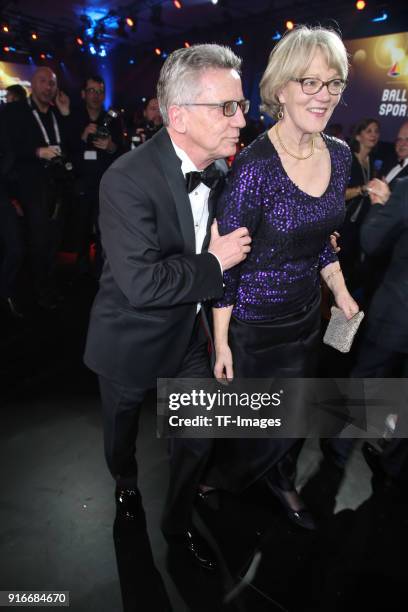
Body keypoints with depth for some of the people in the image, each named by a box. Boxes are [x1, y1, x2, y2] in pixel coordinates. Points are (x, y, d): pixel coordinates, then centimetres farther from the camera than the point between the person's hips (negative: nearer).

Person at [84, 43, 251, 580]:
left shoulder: (219, 168, -6)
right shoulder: (128, 179, -28)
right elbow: (141, 283, -35)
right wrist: (214, 263, -25)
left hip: (189, 331, 5)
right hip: (131, 340, -5)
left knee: (199, 437, 16)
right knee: (123, 427, 24)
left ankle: (178, 522, 45)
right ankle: (126, 481, 60)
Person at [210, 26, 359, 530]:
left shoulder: (339, 155, -1)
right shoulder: (255, 164, -23)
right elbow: (226, 262, -18)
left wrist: (341, 293, 10)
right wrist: (221, 342, -15)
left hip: (307, 313, 6)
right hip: (255, 321, -6)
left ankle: (281, 480, 54)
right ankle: (224, 475, 51)